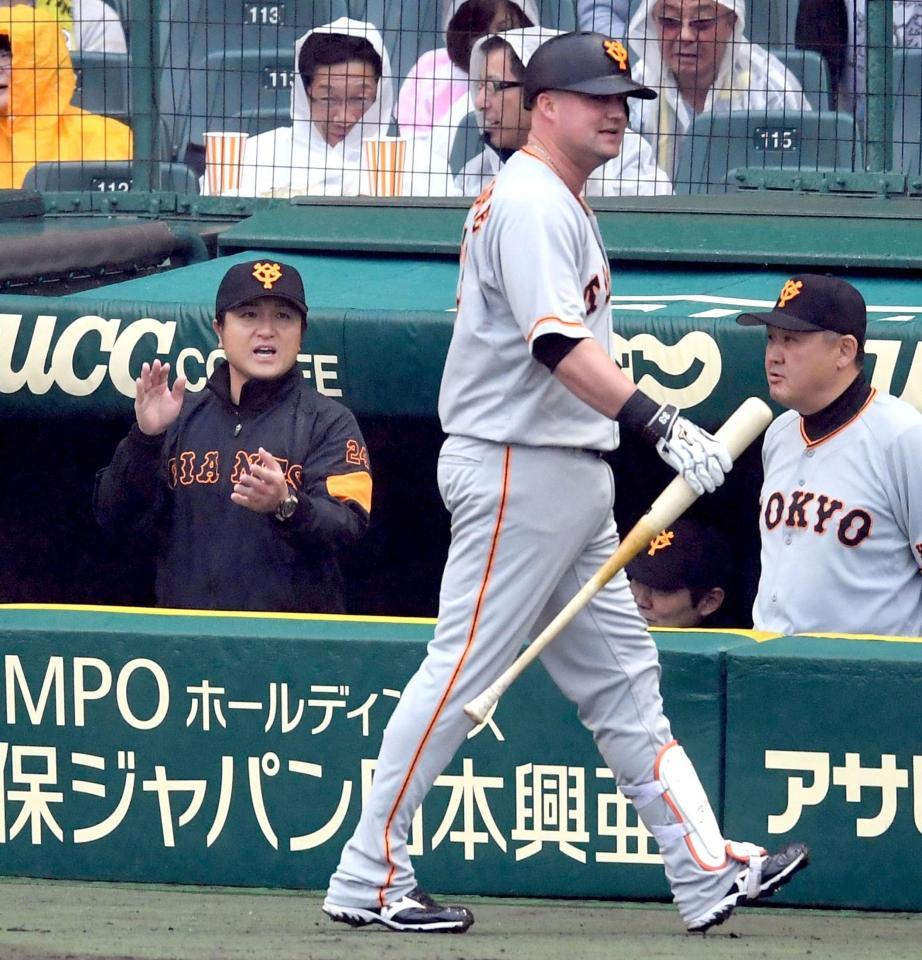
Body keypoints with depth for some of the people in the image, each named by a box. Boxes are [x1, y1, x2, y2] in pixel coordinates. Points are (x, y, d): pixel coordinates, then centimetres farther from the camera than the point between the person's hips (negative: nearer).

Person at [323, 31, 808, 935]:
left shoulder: (559, 205, 17)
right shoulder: (530, 202, -15)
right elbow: (560, 347, -27)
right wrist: (660, 425, -35)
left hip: (569, 478, 11)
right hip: (517, 470, -11)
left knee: (621, 675, 9)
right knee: (462, 671, -7)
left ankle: (707, 871, 11)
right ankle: (367, 880, -3)